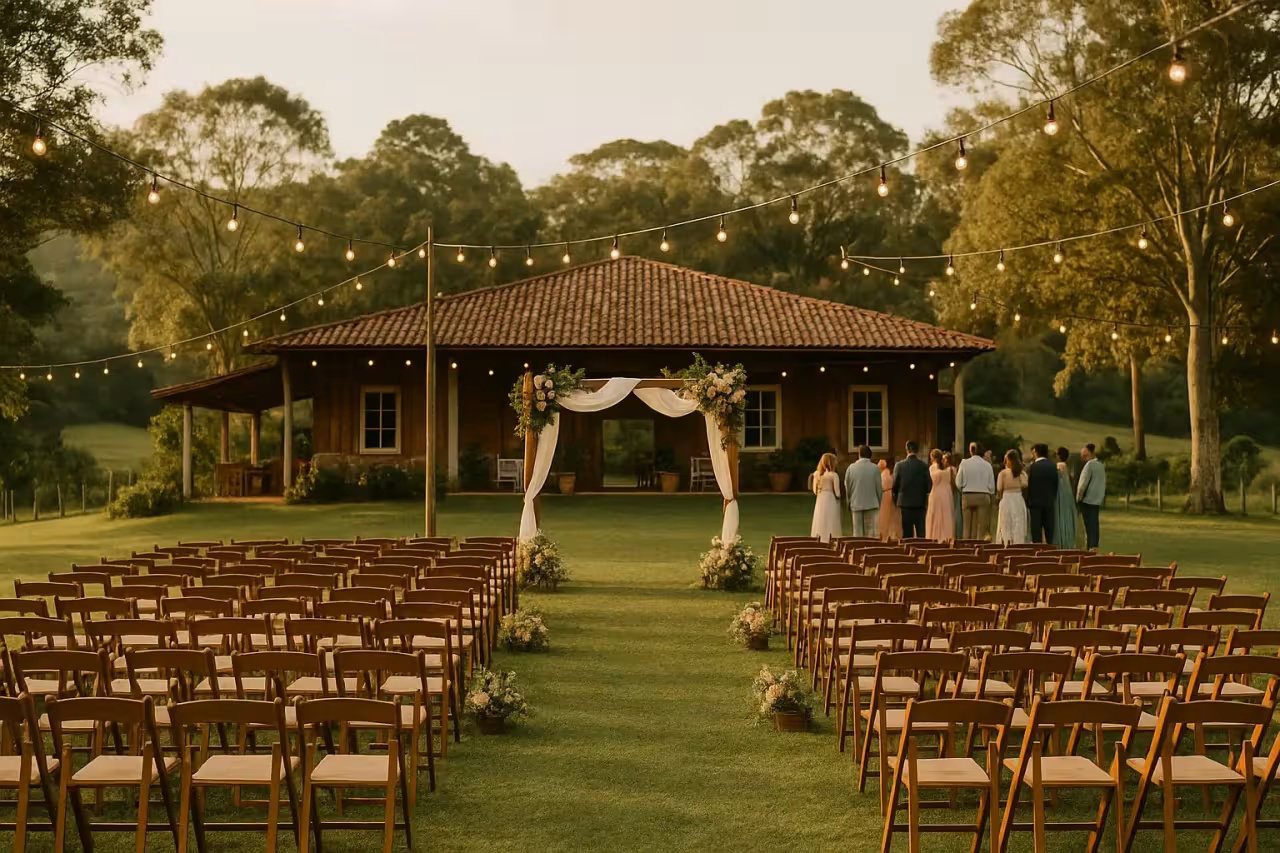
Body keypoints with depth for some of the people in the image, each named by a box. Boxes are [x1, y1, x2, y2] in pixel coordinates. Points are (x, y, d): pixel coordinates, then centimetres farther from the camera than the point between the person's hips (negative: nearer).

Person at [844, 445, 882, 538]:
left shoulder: (851, 468, -2)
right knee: (870, 531, 1)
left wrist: (849, 502, 17)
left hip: (856, 504, 1)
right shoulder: (875, 468, -6)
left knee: (857, 531, 5)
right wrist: (879, 503, 11)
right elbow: (879, 487, -1)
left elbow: (847, 487, 5)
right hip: (871, 504, -1)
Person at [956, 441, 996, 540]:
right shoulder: (987, 465, -1)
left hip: (967, 496, 1)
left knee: (968, 526, 7)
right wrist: (992, 498, 18)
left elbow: (958, 484, 1)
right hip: (983, 496, -1)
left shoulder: (964, 463, -2)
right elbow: (992, 485, 1)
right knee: (981, 525, 2)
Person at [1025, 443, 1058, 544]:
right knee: (1049, 529, 8)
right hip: (1049, 502, 4)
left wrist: (1027, 502, 1)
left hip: (1035, 502, -4)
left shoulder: (1032, 467, -10)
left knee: (1036, 531, -1)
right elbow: (1056, 484, 5)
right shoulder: (1053, 466, 2)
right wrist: (1053, 499, 12)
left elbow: (1028, 485, -8)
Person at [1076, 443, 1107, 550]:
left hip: (1088, 499, -8)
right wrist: (1102, 500, 18)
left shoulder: (1089, 464, -12)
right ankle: (1094, 546, 10)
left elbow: (1083, 483, -15)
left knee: (1089, 525, -5)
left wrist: (1078, 497, -5)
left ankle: (1090, 546, -7)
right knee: (1094, 524, 9)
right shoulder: (1100, 465, 12)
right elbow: (1104, 483, 16)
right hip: (1098, 500, 8)